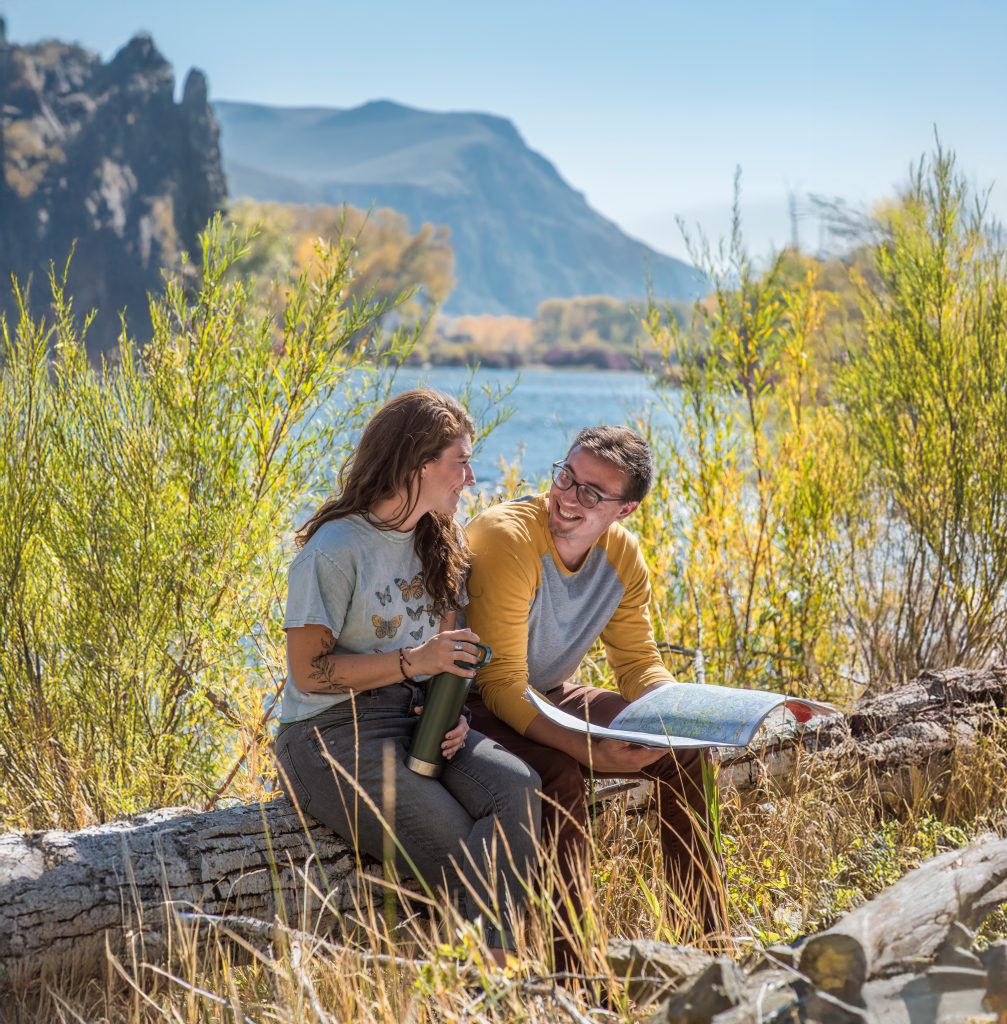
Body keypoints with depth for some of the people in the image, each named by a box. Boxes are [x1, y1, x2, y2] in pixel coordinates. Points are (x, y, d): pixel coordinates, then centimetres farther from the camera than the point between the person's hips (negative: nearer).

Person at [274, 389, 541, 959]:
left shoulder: (442, 541, 12)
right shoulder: (336, 550, -11)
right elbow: (309, 672, -12)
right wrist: (412, 662, -17)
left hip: (417, 719, 6)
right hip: (335, 731, -6)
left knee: (517, 788, -24)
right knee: (457, 850, -25)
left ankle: (491, 966, -27)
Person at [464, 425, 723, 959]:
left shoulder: (622, 555, -6)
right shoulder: (506, 539, -28)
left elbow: (639, 664, 2)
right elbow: (502, 686, -29)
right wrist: (591, 752, -39)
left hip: (551, 695, 7)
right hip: (471, 707, -7)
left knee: (686, 754, -5)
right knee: (559, 775, -34)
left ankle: (706, 936, 5)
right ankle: (570, 960, -24)